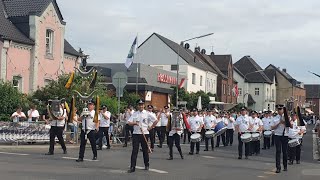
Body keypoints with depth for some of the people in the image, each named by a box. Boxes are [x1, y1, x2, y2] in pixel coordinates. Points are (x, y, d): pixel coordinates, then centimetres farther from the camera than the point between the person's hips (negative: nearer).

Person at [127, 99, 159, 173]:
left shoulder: (147, 114, 1)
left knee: (145, 150, 8)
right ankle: (132, 167, -7)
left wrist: (150, 127, -3)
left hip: (145, 134, -1)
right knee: (134, 150, -4)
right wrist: (135, 123, -15)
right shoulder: (134, 114, 8)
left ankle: (146, 165, 22)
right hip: (136, 134, 1)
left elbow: (156, 121, 0)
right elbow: (129, 123, 3)